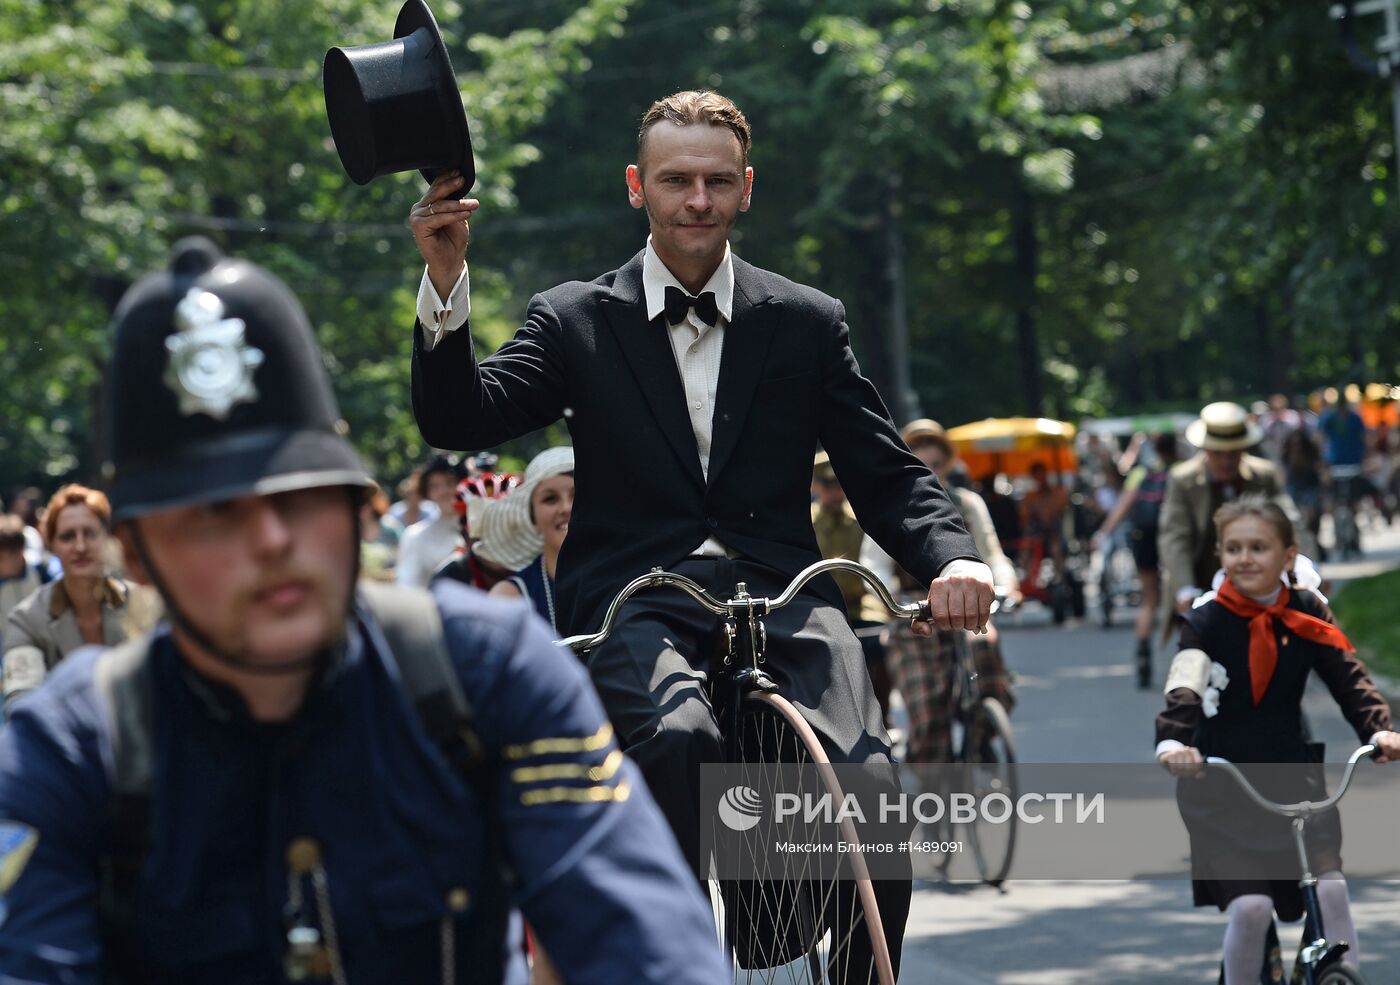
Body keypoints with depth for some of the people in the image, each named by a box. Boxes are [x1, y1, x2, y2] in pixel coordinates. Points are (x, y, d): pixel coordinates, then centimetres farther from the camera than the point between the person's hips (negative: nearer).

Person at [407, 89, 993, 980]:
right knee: (678, 737, -36)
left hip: (780, 596, 1)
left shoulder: (808, 324, 16)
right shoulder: (575, 322, 13)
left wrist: (953, 559, -10)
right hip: (636, 604, -1)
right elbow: (460, 421, 0)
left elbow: (887, 475, 11)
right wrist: (446, 286, -16)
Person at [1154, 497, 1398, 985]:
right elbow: (1184, 687, -24)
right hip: (1222, 784, -2)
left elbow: (1347, 677, -9)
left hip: (1292, 774, 3)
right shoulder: (1206, 622, -9)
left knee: (1331, 889, -12)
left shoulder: (1305, 616, 0)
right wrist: (1172, 741, -44)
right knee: (1250, 906, -14)